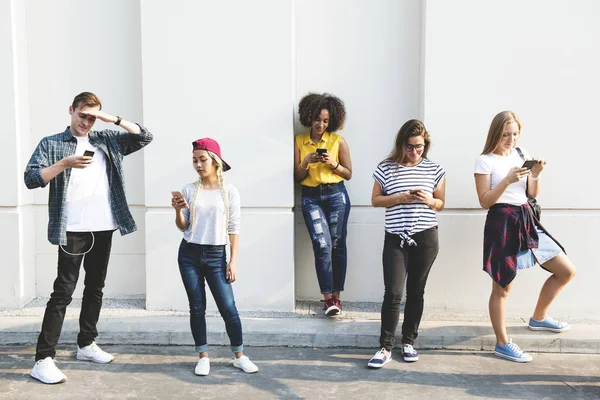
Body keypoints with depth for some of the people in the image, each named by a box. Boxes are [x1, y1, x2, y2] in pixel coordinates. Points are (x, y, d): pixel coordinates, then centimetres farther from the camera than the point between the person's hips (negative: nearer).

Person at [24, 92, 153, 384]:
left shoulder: (107, 141, 12)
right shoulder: (51, 144, 2)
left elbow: (145, 137, 8)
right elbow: (31, 179, -7)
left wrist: (114, 120, -4)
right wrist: (65, 163, -19)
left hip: (103, 229, 5)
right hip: (73, 231, -4)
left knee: (95, 287, 14)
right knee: (63, 292, -6)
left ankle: (86, 344, 28)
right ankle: (43, 359, -1)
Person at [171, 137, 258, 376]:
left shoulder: (229, 192, -2)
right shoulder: (189, 190, 2)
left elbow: (234, 228, -1)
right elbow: (183, 227, 6)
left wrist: (233, 260, -5)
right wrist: (178, 210, -14)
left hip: (216, 256, -1)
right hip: (189, 254, 2)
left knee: (228, 308, -3)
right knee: (197, 307, 6)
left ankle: (239, 356, 13)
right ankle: (203, 357, 19)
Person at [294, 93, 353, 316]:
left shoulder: (338, 141, 2)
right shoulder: (299, 142, 6)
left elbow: (348, 174, 6)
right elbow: (297, 177, 7)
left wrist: (333, 163, -12)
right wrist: (306, 162, -12)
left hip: (336, 195, 0)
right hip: (311, 197, 0)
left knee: (337, 245, 1)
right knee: (322, 245, -12)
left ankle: (336, 295, 12)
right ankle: (328, 297, -7)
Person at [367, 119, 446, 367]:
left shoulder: (434, 169, 4)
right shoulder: (386, 168, 0)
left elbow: (441, 204, 11)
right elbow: (375, 200, 4)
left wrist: (429, 201, -11)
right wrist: (399, 198, -13)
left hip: (426, 238, 2)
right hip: (396, 239, -1)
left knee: (416, 292, 10)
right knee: (393, 293, -7)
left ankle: (409, 342, 24)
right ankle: (386, 347, 3)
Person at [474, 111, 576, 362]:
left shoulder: (521, 154, 11)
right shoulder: (485, 161, -7)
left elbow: (533, 194, 14)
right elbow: (485, 201, -12)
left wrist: (535, 175, -5)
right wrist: (508, 179, -21)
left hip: (526, 220, 7)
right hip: (501, 223, -7)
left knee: (567, 271, 9)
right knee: (502, 287, 0)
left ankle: (538, 318, 29)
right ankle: (503, 344, 15)